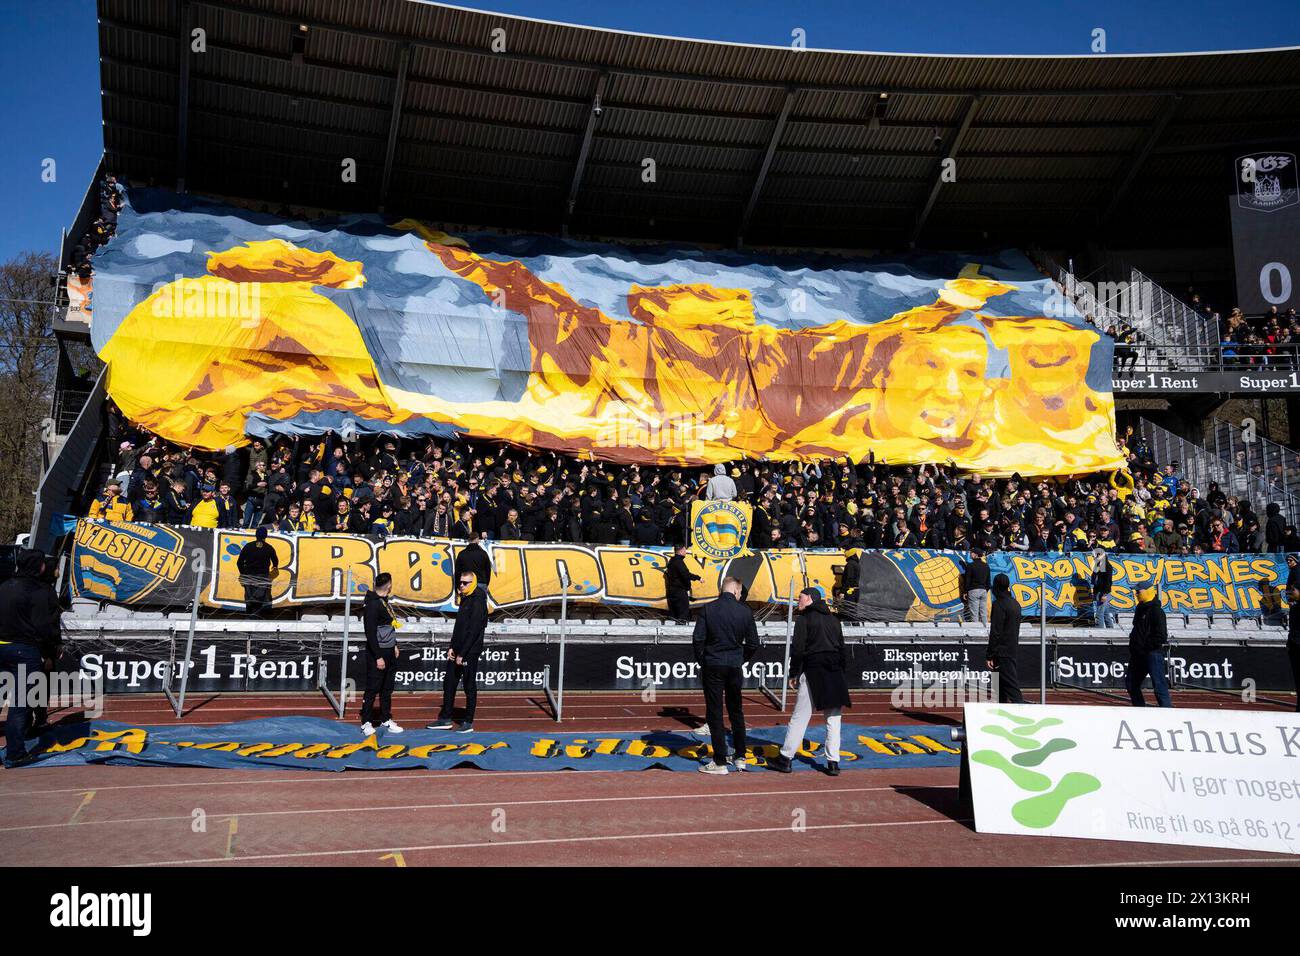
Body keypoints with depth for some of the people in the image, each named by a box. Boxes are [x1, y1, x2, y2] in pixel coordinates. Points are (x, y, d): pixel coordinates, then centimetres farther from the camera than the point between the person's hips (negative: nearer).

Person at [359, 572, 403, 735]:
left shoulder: (384, 601, 13)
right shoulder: (372, 604, -18)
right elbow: (370, 633, -20)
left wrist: (394, 645, 20)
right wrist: (378, 657, -20)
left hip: (389, 652, 9)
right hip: (377, 653, -9)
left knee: (387, 688, 14)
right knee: (373, 689, -2)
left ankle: (386, 720, 23)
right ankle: (366, 723, 7)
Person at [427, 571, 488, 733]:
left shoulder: (478, 602, -15)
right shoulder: (465, 600, 13)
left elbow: (473, 631, -20)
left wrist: (462, 654, -19)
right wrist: (452, 647, 9)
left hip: (470, 652, -9)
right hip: (457, 651, 9)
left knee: (469, 687, 1)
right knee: (449, 683, 12)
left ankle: (468, 723, 9)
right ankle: (445, 719, 21)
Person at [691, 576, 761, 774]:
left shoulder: (708, 609, -6)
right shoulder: (745, 611, -3)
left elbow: (698, 639, -9)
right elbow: (754, 644, 1)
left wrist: (702, 661, 6)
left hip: (712, 666, -2)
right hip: (735, 667, 2)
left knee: (715, 713, 3)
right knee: (736, 711, 17)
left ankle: (720, 762, 3)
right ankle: (740, 758, 24)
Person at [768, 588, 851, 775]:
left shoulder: (804, 619, -2)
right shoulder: (833, 619, 16)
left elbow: (798, 649, -9)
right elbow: (843, 649, 17)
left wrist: (793, 674, -2)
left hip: (813, 673, -5)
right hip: (835, 674, 6)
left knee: (799, 717, -2)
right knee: (833, 719, 7)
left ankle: (786, 758, 1)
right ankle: (833, 762, 7)